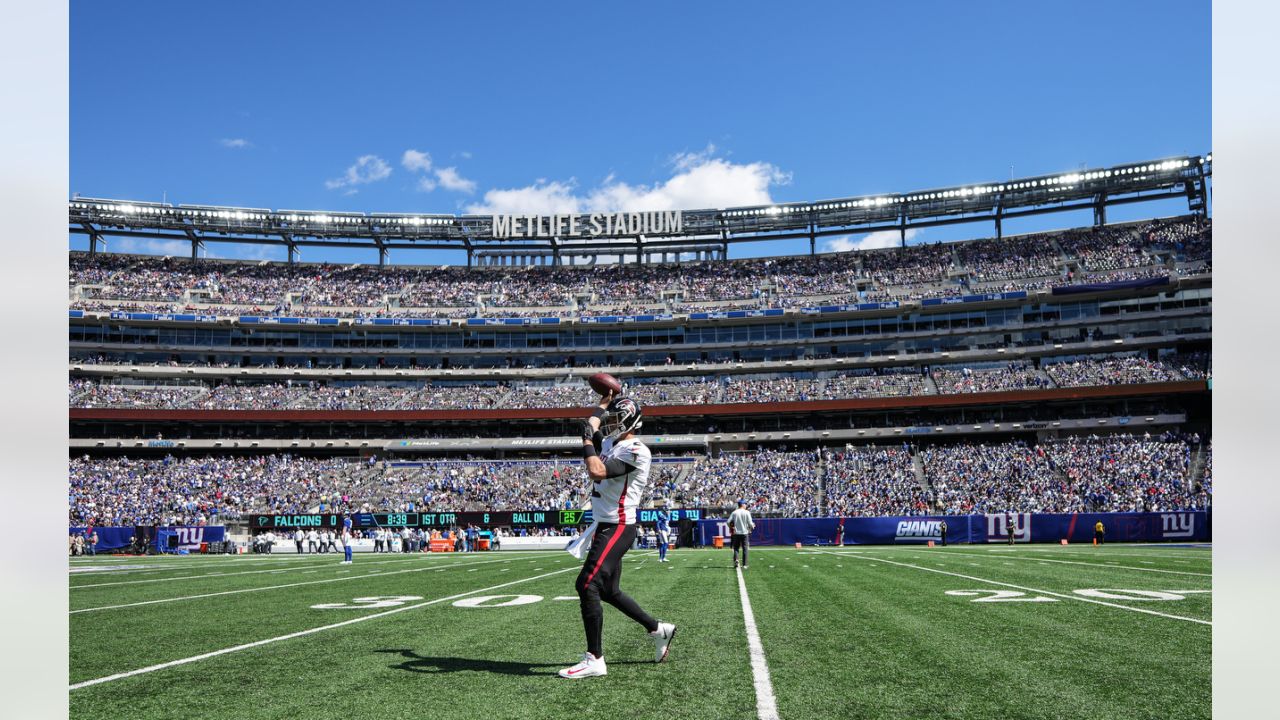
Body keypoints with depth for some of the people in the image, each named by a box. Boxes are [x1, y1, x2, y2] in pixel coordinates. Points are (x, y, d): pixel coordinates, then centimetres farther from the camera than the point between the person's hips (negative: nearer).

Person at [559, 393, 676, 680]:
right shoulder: (613, 444, 11)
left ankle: (595, 660, -10)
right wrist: (605, 402, 27)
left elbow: (597, 472, -27)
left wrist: (587, 440, -16)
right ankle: (658, 629, 30)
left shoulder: (634, 450, -16)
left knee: (587, 586, -15)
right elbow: (591, 427, 28)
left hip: (617, 528, -10)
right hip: (606, 526, 10)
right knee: (608, 591, 16)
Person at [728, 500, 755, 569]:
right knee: (745, 549, 5)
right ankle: (744, 565, 4)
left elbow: (728, 522, -4)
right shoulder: (747, 512, -5)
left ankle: (736, 559, -16)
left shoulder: (734, 512, 1)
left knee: (736, 548, 9)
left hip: (736, 533, 2)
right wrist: (752, 526, 14)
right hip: (745, 533, -2)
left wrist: (731, 528, 15)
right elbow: (750, 523, -9)